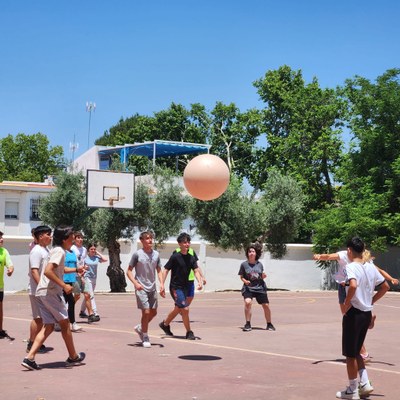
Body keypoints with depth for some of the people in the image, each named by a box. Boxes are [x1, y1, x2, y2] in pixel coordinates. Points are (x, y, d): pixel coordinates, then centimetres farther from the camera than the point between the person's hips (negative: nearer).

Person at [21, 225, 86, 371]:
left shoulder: (55, 250, 18)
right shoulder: (59, 251, -12)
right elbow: (48, 271, -25)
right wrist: (64, 286, -24)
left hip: (42, 292, 9)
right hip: (51, 292, -9)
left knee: (48, 326, 8)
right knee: (65, 324, 5)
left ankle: (29, 358, -3)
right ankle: (73, 357, 18)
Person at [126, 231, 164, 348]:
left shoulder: (156, 254, 7)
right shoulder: (137, 254, -8)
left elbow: (159, 271, 14)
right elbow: (129, 271, -4)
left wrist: (161, 283, -1)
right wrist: (135, 283, -17)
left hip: (152, 288, 6)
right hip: (141, 288, -6)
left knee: (154, 312, 11)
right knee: (146, 312, -11)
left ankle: (140, 328, 35)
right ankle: (145, 338, 4)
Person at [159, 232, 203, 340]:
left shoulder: (191, 258, 5)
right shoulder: (175, 257, -11)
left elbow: (196, 271, -3)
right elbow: (165, 270, -9)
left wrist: (200, 282, -22)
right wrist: (162, 286, -15)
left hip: (185, 287, 7)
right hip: (175, 287, -7)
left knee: (178, 309, 20)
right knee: (185, 309, -14)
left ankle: (165, 324, 42)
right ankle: (189, 332, -2)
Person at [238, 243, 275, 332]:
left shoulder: (260, 264, 4)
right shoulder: (244, 264, -2)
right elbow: (241, 277, 4)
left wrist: (263, 276, -8)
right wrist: (245, 281, -16)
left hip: (260, 288, 3)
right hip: (248, 288, -2)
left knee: (266, 305, 2)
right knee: (247, 302, -27)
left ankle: (269, 324, 24)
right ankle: (248, 324, -15)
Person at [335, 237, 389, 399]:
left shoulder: (351, 267, -15)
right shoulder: (371, 267, 7)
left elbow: (353, 285, -33)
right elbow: (385, 286, 15)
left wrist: (346, 305, -20)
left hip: (354, 313, -7)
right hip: (367, 313, 7)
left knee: (350, 354, 5)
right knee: (356, 352, 21)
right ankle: (365, 384, 13)